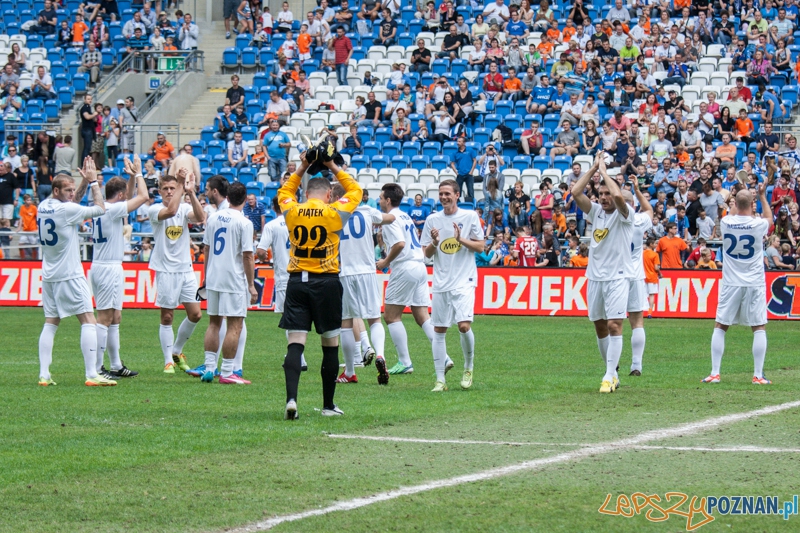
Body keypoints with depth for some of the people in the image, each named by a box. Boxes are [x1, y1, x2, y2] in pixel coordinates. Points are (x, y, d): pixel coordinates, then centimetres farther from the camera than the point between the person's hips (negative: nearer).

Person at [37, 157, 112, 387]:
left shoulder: (43, 207, 6)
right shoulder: (66, 210, -16)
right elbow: (100, 209, -6)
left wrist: (85, 181, 19)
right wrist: (93, 181, 2)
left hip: (48, 275, 8)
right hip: (69, 276, -8)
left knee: (50, 324, 10)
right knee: (89, 322, -5)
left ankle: (44, 375, 3)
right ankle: (91, 375, -11)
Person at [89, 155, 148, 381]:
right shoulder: (112, 210, -13)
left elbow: (130, 197, 29)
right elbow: (143, 196, -11)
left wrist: (132, 176, 19)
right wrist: (138, 173, 2)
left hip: (99, 267, 10)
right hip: (109, 268, -10)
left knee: (114, 318, 15)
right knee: (105, 318, -9)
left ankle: (116, 365, 20)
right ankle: (96, 368, -11)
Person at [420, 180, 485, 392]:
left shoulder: (470, 217, 1)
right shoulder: (432, 220, 8)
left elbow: (480, 247, 1)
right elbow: (426, 253, 9)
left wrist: (460, 239, -14)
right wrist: (434, 242, -11)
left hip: (464, 281, -3)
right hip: (441, 283, 3)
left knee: (464, 325, -16)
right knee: (439, 330, 1)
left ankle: (468, 368, 8)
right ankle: (440, 379, 6)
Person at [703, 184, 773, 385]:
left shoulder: (725, 223, -5)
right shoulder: (759, 224, -9)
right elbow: (769, 218, 17)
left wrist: (739, 202, 31)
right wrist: (763, 196, 28)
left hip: (731, 284, 1)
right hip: (754, 284, -1)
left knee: (720, 327, 9)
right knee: (759, 328, 5)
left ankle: (714, 373, 4)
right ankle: (758, 375, 0)